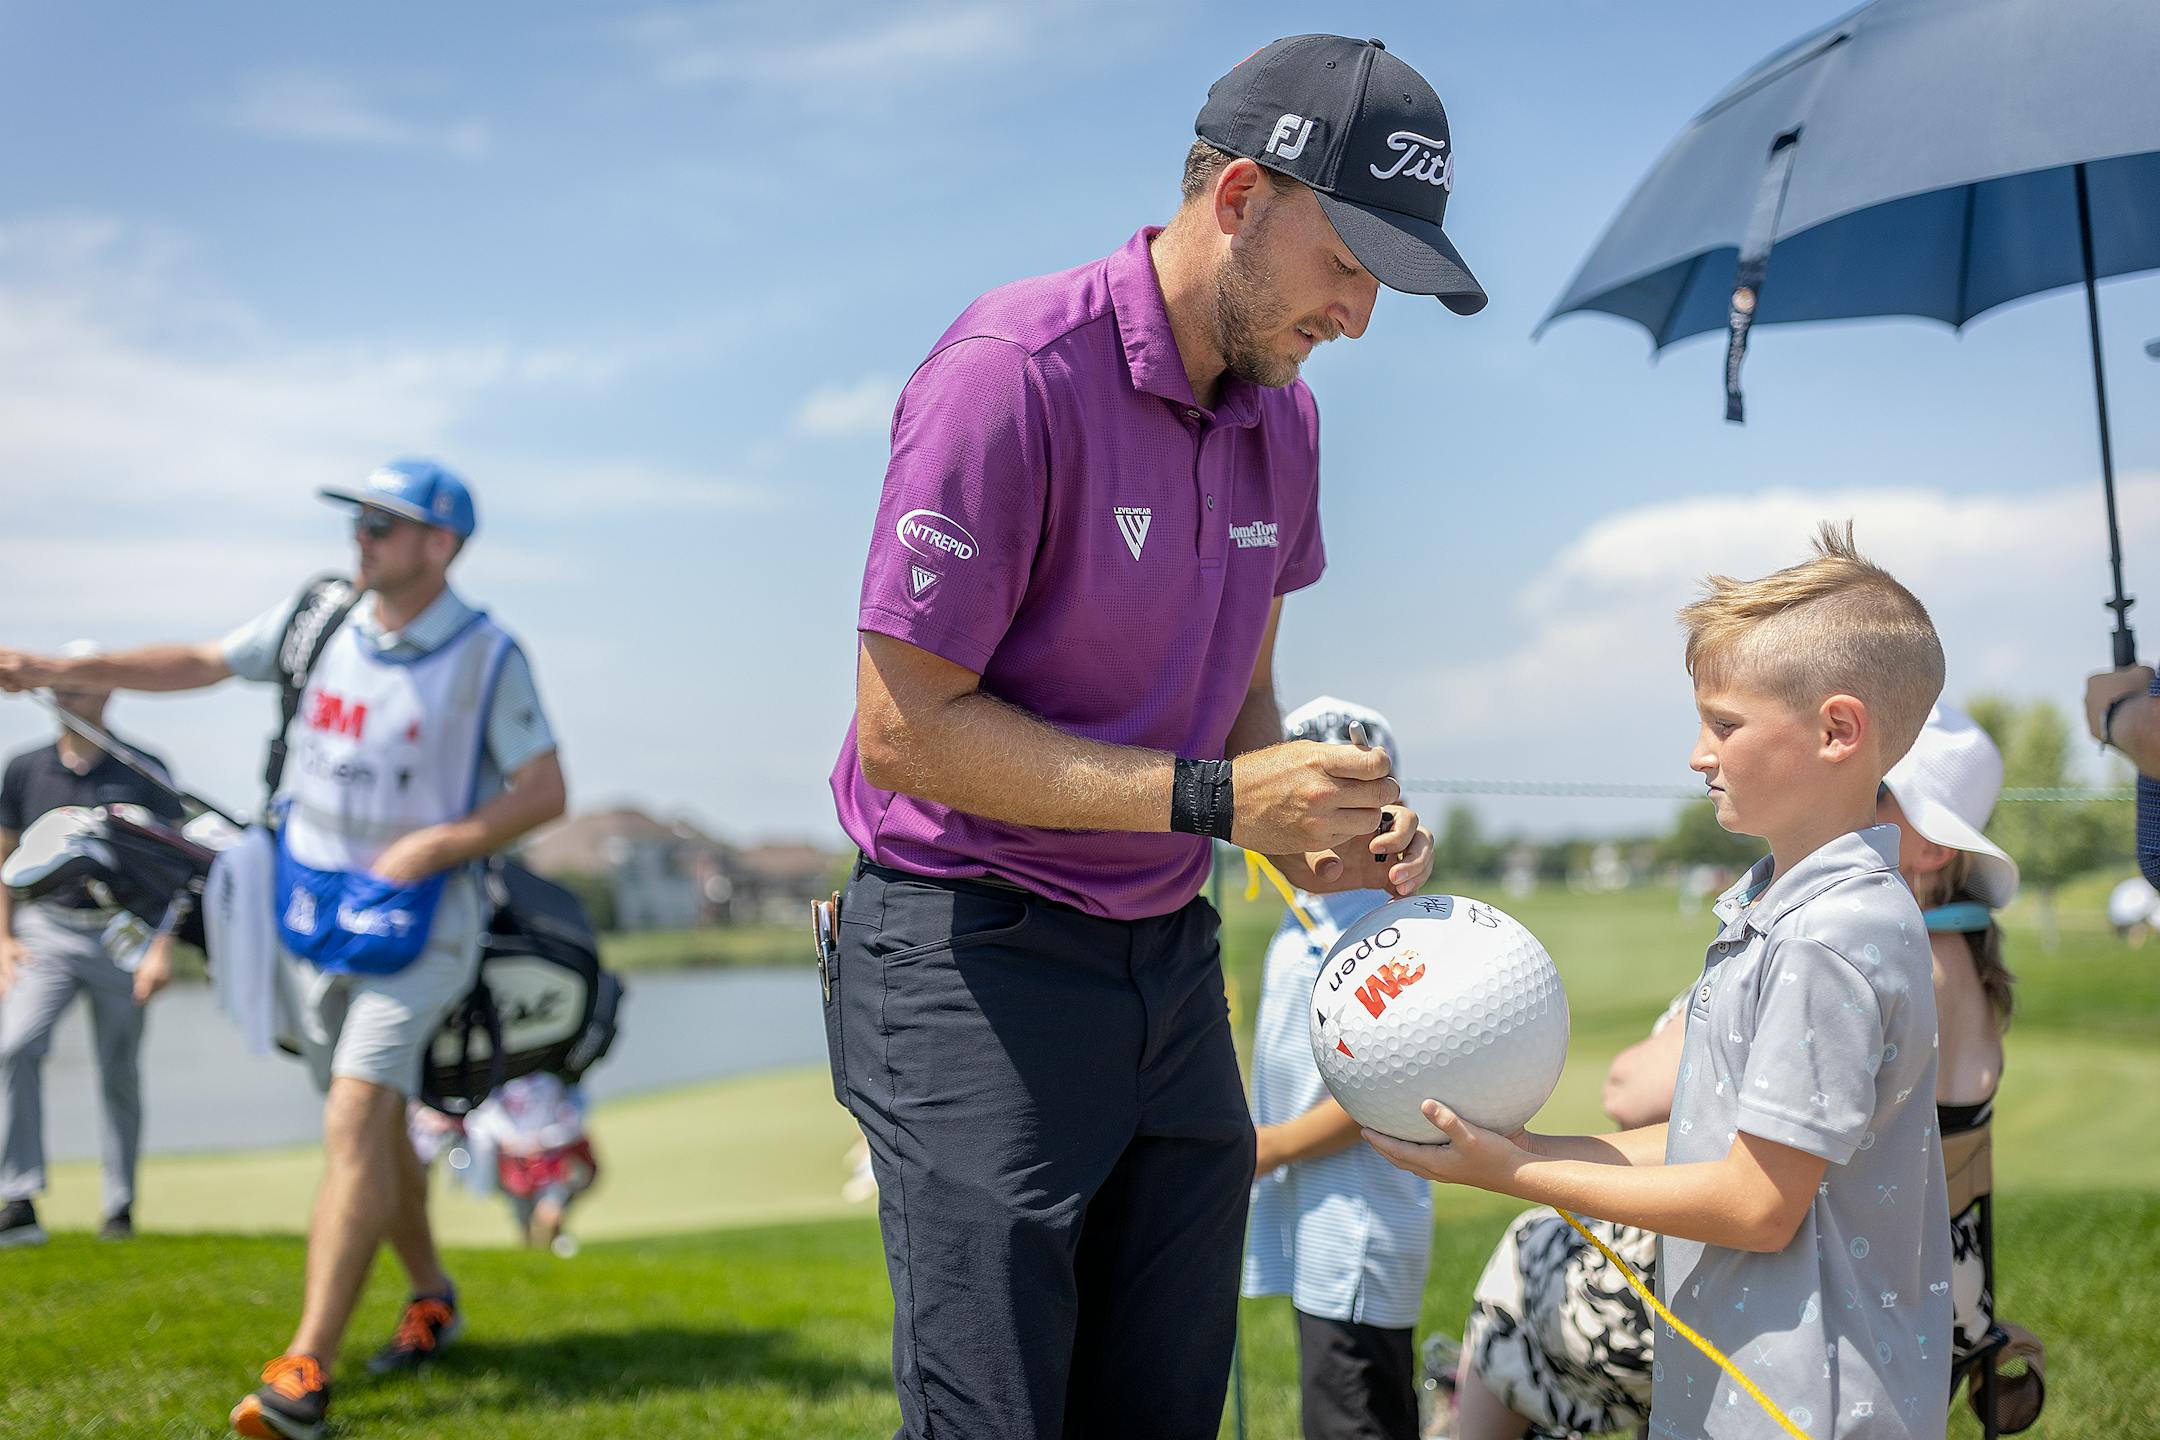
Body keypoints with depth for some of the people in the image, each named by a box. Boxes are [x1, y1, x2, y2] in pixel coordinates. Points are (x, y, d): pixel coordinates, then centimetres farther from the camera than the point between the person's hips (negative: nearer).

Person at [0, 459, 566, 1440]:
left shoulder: (485, 657, -9)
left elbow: (544, 791, -7)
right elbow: (203, 664, 14)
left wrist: (439, 845, -19)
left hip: (414, 918, -5)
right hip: (312, 908, 5)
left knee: (354, 1123, -16)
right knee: (373, 1125, 14)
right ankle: (432, 1299, 35)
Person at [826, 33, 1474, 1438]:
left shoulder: (1282, 413, 8)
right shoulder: (1011, 373, -17)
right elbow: (906, 729, -18)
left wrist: (1319, 831, -2)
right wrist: (1211, 798, -21)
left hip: (1173, 959, 7)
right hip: (972, 959, -7)